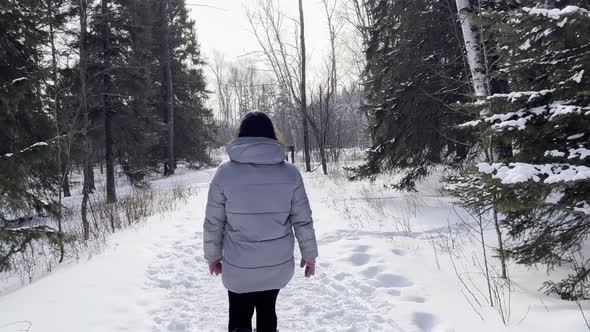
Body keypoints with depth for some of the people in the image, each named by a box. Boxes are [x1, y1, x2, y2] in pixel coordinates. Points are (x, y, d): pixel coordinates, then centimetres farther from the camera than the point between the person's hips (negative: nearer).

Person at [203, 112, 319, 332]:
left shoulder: (225, 173, -11)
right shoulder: (290, 173, -8)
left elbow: (213, 223, -6)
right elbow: (303, 221, -4)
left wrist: (213, 255, 9)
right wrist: (309, 254, 9)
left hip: (238, 268, -2)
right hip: (278, 265, 2)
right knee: (267, 312, 23)